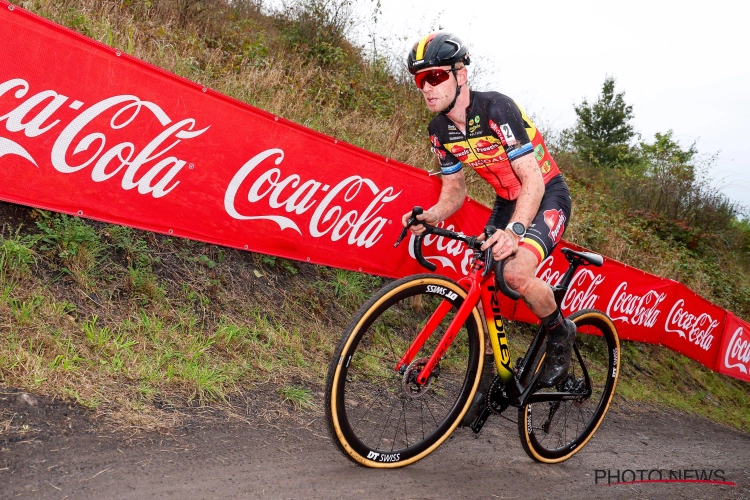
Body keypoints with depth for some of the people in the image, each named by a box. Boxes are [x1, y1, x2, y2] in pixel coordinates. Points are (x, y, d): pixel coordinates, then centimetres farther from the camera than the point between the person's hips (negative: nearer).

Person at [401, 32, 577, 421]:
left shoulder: (496, 109, -26)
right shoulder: (440, 130, -5)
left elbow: (533, 181, -29)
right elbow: (455, 190, 4)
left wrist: (514, 230, -45)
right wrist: (429, 217, -18)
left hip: (547, 195, -7)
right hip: (507, 201, 7)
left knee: (516, 272, -31)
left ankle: (560, 334, -1)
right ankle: (485, 377, 15)